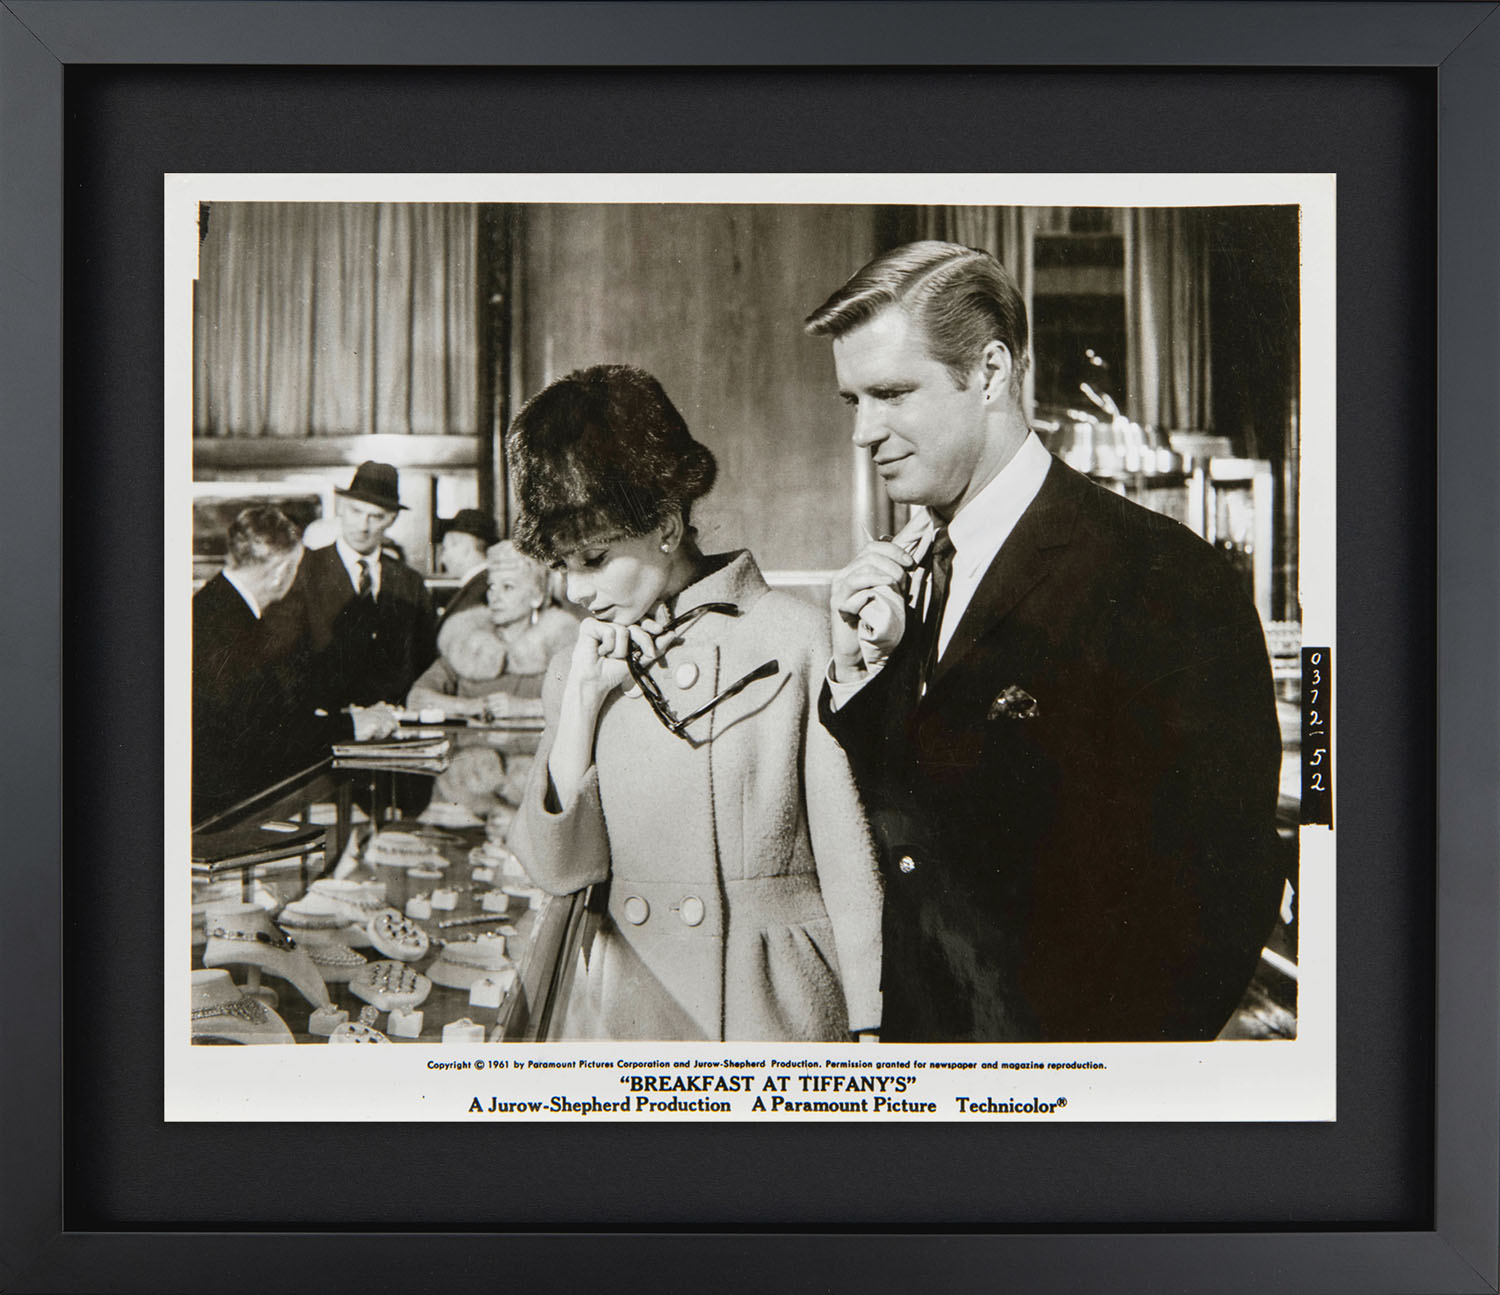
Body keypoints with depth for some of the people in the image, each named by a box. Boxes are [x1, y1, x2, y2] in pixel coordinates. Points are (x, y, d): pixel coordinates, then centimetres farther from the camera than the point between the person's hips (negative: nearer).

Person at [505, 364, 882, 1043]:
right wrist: (582, 704, -8)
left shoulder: (797, 639, -8)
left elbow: (852, 862, -7)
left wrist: (871, 1027, -9)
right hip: (632, 1003, 3)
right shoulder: (581, 668, 5)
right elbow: (561, 869, -1)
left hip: (784, 1005, -3)